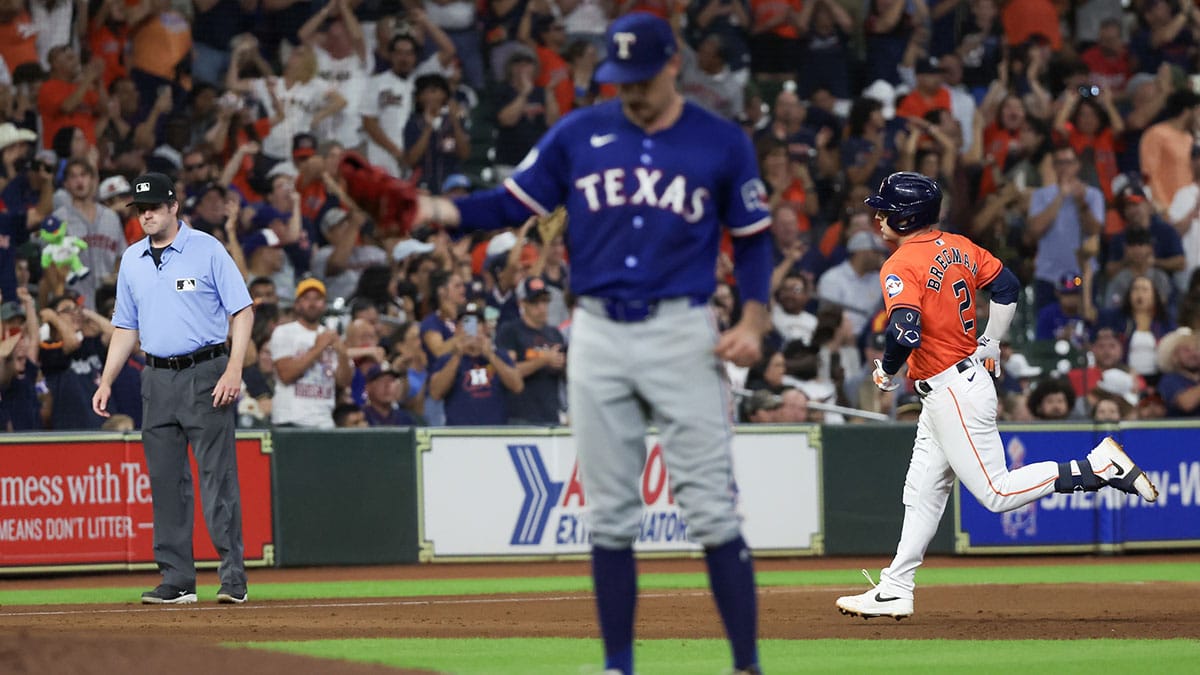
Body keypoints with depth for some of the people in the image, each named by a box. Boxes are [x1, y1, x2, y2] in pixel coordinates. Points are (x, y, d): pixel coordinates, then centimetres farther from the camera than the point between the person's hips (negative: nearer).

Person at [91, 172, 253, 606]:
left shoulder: (206, 250, -3)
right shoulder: (132, 260, 13)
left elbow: (242, 310, -6)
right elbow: (126, 326, 20)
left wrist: (233, 370, -16)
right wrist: (106, 382, 11)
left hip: (205, 374, -6)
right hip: (158, 379, 6)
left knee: (218, 477, -9)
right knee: (166, 483, 5)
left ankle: (233, 579, -9)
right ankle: (177, 581, 9)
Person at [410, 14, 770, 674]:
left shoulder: (722, 143, 2)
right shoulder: (579, 135, 6)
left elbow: (753, 238, 7)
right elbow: (511, 203, 5)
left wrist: (753, 321, -7)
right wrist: (439, 210, -12)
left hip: (682, 332, -2)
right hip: (598, 334, 2)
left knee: (711, 508, -7)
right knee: (609, 513, 5)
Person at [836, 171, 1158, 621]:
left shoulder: (902, 267, -19)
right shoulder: (959, 247, 7)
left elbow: (906, 333, -31)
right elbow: (1007, 286, 16)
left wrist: (886, 372, -12)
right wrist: (990, 344, 24)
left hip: (952, 394, -10)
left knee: (998, 493, -6)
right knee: (922, 493, 14)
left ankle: (1100, 466, -10)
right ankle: (894, 591, 18)